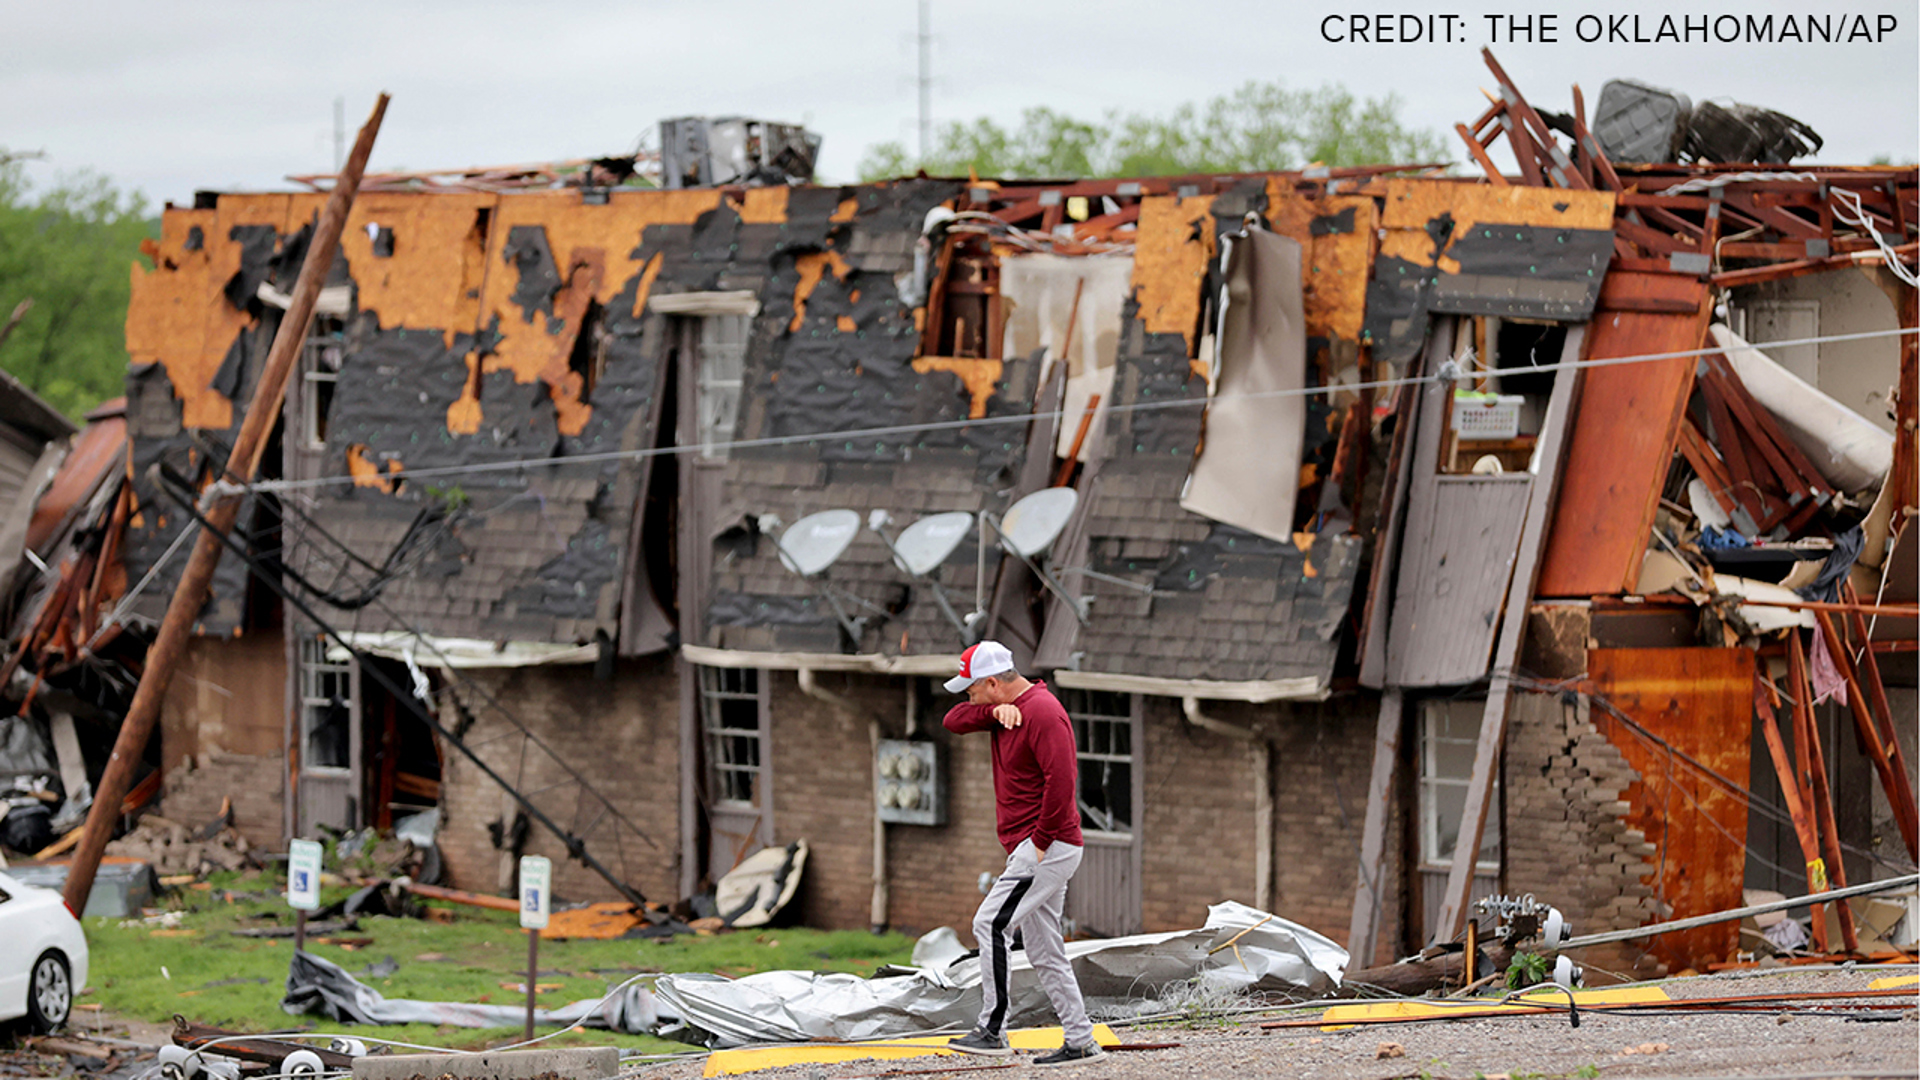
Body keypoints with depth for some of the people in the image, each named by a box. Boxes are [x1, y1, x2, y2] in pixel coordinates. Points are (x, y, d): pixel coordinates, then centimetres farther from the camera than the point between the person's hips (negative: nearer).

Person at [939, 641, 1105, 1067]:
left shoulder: (1042, 712, -16)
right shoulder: (1010, 708, 15)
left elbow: (1061, 780, -24)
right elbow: (954, 721, 10)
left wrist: (1040, 842, -21)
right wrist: (994, 711, -8)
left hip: (1049, 847, -10)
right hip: (1032, 850, 10)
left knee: (991, 924, -16)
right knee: (1044, 952, 10)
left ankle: (992, 1030, -15)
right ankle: (1081, 1043, 11)